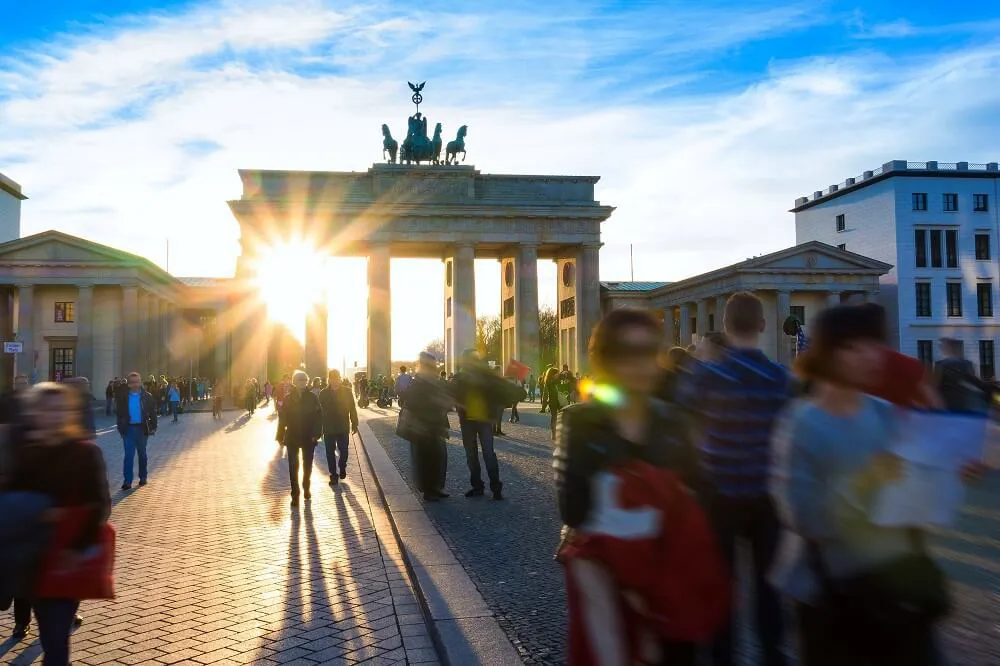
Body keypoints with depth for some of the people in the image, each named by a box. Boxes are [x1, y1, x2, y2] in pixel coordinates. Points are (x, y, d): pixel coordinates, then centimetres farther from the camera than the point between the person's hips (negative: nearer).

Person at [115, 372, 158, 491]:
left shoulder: (147, 396, -2)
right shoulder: (123, 397, 1)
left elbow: (153, 413, -1)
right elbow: (120, 414, 5)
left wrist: (153, 427, -6)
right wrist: (121, 428, -1)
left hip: (142, 428, 0)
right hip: (129, 428, 0)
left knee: (142, 454, 13)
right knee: (128, 455, -6)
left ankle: (143, 477, 26)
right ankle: (127, 481, -6)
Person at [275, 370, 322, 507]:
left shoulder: (312, 397, -5)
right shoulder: (289, 399, -2)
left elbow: (318, 416, -6)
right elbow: (282, 418, 1)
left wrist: (316, 433, -14)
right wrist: (281, 436, -1)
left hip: (308, 437, 0)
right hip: (292, 437, 0)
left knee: (307, 465, 13)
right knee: (293, 466, 0)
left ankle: (306, 488, 32)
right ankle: (295, 494, 6)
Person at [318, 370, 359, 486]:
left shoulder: (347, 391, -3)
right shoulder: (323, 393, -2)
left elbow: (352, 409, 1)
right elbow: (320, 411, 0)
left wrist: (354, 424, 1)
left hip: (343, 428, 0)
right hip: (328, 428, 0)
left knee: (344, 451, 5)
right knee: (330, 453, 6)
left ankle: (342, 467, 33)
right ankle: (333, 475, 17)